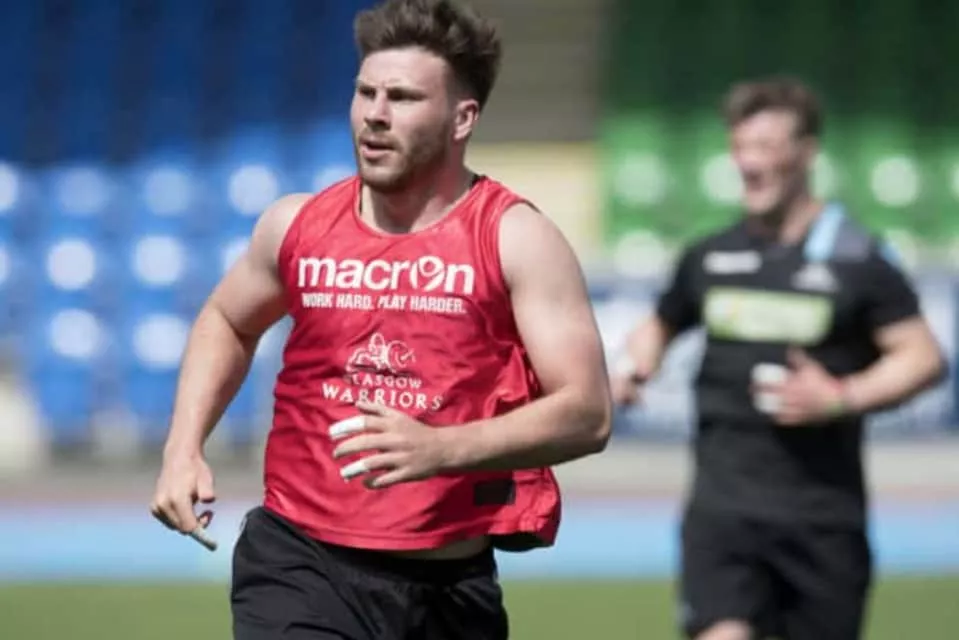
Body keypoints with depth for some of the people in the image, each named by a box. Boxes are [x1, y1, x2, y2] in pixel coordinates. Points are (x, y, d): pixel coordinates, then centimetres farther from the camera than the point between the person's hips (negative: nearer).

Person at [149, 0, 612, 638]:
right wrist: (184, 447, 10)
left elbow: (588, 413, -15)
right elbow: (226, 323, 26)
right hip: (299, 565, 0)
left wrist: (442, 448, -30)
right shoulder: (298, 224, 3)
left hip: (449, 584, 0)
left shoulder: (518, 239, -7)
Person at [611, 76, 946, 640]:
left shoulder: (858, 259, -2)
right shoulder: (709, 258, 10)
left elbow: (924, 356, -4)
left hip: (824, 513, -2)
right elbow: (661, 325, 27)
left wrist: (841, 399, -18)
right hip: (724, 503, 2)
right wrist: (635, 370, 5)